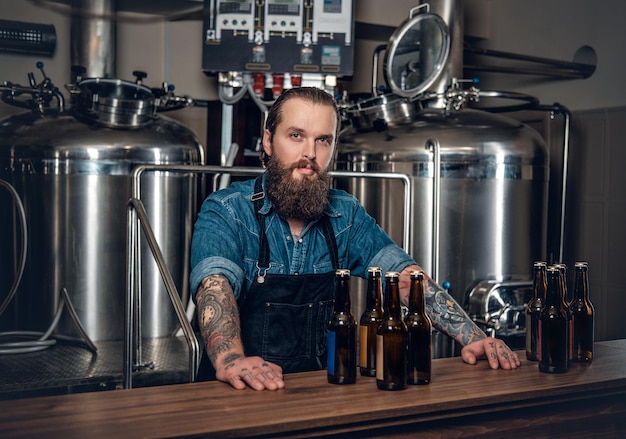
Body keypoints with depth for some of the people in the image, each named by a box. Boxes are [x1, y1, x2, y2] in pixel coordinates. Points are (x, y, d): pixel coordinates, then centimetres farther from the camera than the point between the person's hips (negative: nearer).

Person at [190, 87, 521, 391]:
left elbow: (405, 276, -3)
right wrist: (230, 359, -44)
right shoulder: (226, 212, -8)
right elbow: (215, 286, -24)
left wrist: (472, 336, -17)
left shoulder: (346, 215, 6)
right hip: (241, 392, -2)